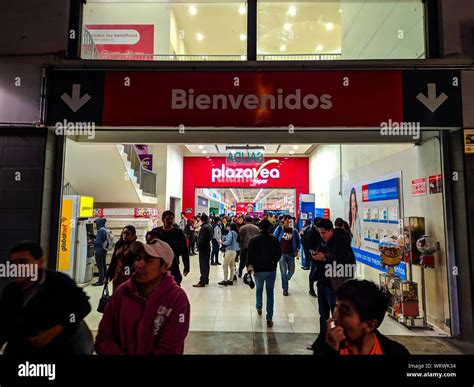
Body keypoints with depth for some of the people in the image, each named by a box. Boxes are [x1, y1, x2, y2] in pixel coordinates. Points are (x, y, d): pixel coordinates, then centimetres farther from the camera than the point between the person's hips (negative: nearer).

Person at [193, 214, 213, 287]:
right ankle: (206, 280, 25)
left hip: (203, 247, -9)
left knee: (203, 264, -5)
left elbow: (202, 238, -21)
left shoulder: (204, 227, -19)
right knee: (207, 264, 15)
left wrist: (198, 245, -11)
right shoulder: (210, 226, 8)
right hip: (208, 246, 9)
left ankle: (202, 282, -2)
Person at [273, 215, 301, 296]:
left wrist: (296, 250, 3)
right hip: (281, 253, -2)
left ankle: (285, 281, 37)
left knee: (291, 271, 9)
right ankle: (285, 288, 12)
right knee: (283, 271, -1)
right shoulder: (279, 229, -2)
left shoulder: (294, 231, 2)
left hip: (291, 254, 2)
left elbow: (298, 241, 13)